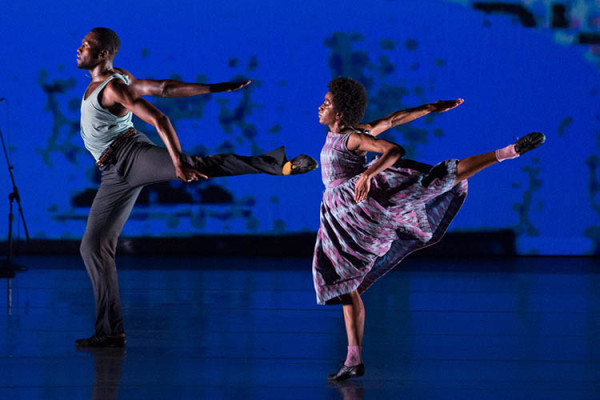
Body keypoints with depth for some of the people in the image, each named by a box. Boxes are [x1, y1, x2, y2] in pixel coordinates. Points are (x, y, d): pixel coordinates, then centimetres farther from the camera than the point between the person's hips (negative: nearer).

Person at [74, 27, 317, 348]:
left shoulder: (115, 87, -8)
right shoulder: (114, 79, 19)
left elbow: (159, 120, -18)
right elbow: (164, 88, 16)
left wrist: (178, 163, -28)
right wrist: (212, 89, 14)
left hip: (131, 154, -9)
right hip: (115, 176, 9)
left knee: (198, 166, -32)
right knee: (94, 247, 3)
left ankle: (280, 163, -41)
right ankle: (111, 331, 6)